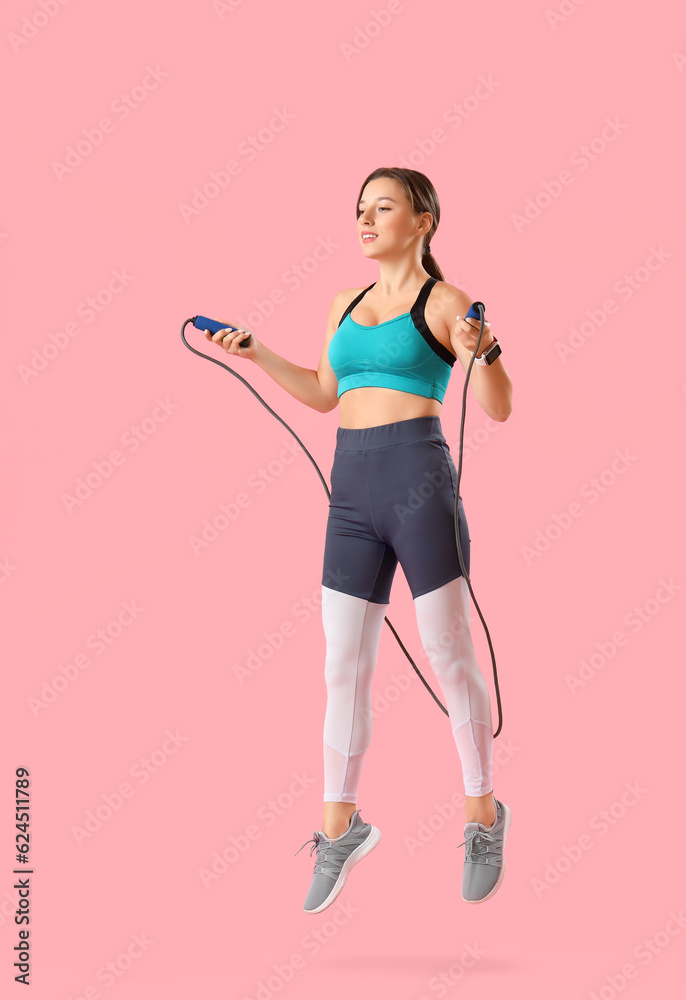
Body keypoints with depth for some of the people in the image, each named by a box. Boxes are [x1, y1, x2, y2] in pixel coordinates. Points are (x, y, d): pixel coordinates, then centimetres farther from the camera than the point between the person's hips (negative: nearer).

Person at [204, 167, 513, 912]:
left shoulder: (447, 302, -1)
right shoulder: (346, 305, 17)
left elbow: (499, 409, -7)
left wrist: (483, 349, -27)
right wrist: (254, 353, 19)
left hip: (420, 483, -5)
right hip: (353, 494, 5)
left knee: (449, 658, 0)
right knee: (343, 668, 5)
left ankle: (482, 816, 18)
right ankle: (339, 828, 17)